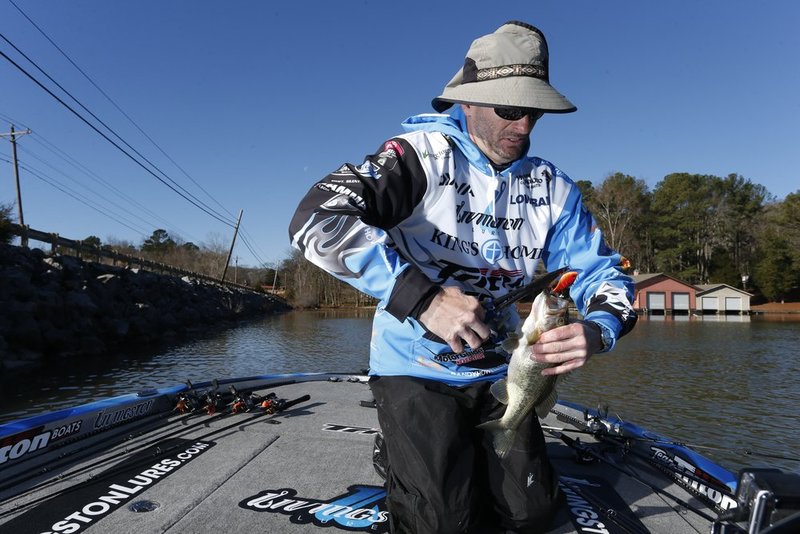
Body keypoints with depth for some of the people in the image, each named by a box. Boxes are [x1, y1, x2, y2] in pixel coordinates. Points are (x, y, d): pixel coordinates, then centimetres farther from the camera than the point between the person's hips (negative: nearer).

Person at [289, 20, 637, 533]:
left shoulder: (552, 187, -2)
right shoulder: (423, 155, -18)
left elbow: (604, 274, 0)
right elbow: (317, 220, -32)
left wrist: (597, 330, -24)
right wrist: (423, 297, -38)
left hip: (499, 375, 5)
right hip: (416, 371, -4)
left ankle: (462, 456, 34)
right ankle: (404, 458, 22)